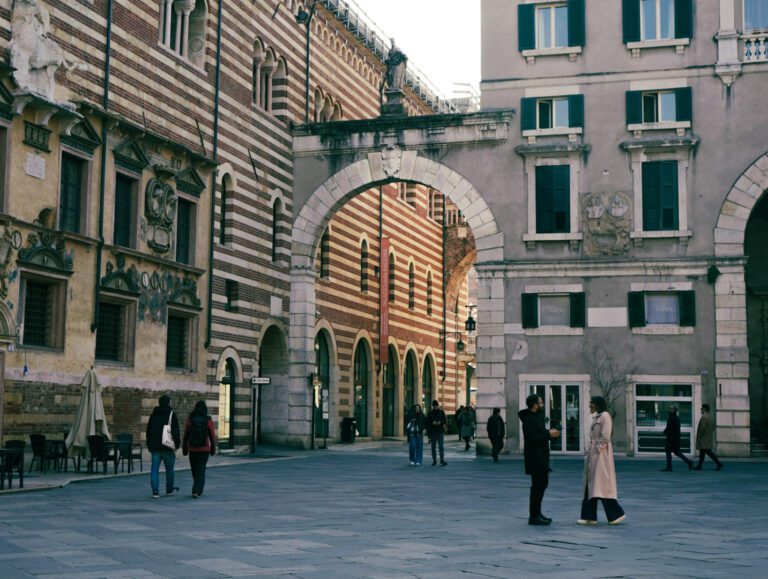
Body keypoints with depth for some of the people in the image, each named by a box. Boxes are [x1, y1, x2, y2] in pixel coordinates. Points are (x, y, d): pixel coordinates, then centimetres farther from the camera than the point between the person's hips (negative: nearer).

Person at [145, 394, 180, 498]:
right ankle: (169, 489, 21)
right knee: (169, 469, 11)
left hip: (155, 447, 4)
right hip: (167, 447, -4)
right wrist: (176, 444, -6)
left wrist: (149, 445, 22)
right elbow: (175, 431, -11)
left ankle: (155, 491, -7)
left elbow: (148, 431, 17)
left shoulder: (153, 414, 12)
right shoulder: (171, 414, -6)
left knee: (154, 469, 2)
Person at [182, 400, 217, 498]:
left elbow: (185, 436, -1)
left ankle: (198, 489, 31)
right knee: (200, 471, -1)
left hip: (192, 449, 2)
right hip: (204, 449, -2)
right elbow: (212, 436, -4)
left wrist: (184, 449, 7)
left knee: (194, 471, 17)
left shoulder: (190, 420, -3)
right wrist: (213, 449, 8)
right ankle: (196, 491, -14)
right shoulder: (208, 421, -6)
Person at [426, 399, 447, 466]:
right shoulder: (430, 413, 4)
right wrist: (432, 423, -16)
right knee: (433, 447, 7)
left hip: (440, 432, -1)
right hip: (432, 432, 1)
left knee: (441, 447, -9)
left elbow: (445, 421, 4)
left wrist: (440, 422, -15)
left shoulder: (441, 412, 5)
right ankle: (434, 460, 17)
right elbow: (427, 422, 2)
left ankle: (442, 460, -12)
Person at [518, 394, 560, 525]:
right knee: (538, 485, -8)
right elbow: (532, 438, -26)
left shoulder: (537, 417, 16)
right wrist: (548, 434, -19)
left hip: (540, 457, 11)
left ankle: (536, 513, 25)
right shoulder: (529, 420, -18)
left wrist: (550, 433, 5)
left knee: (542, 483, 16)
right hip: (535, 457, -11)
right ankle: (534, 516, -4)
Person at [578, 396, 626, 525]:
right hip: (592, 454, 10)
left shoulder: (605, 415, -11)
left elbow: (605, 437, -18)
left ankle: (616, 514, 1)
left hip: (601, 454, -10)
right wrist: (589, 451, 12)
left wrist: (597, 449, -16)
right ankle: (589, 516, 8)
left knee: (602, 484, -8)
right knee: (590, 485, 6)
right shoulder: (596, 417, 17)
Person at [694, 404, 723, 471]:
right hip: (708, 438, 10)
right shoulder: (709, 417, 13)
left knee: (708, 452, -8)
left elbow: (703, 428, -24)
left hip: (704, 439, -10)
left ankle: (719, 463, -9)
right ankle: (699, 466, 14)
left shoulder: (704, 417, -18)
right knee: (702, 452, 12)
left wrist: (699, 436, -15)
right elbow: (713, 427, 19)